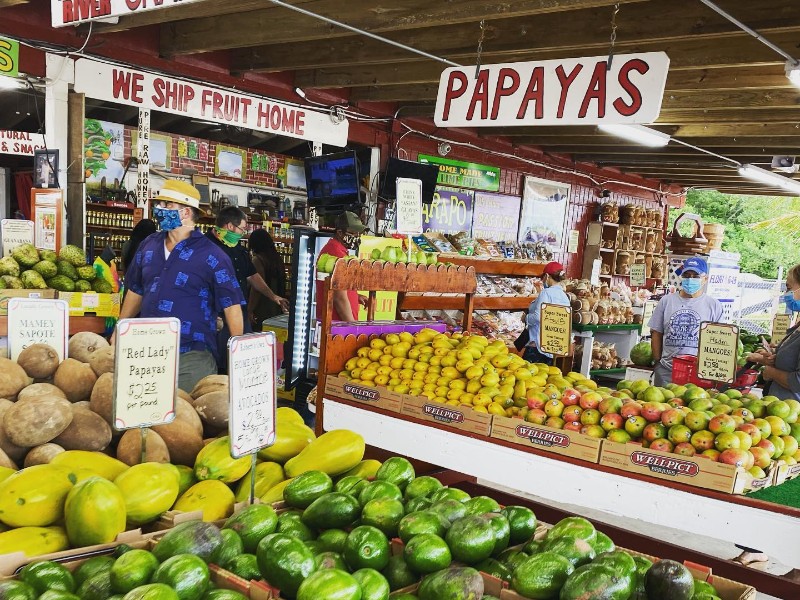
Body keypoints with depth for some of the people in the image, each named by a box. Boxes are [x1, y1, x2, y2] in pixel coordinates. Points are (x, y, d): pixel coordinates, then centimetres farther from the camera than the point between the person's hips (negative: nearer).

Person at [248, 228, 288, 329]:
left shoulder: (258, 260, -13)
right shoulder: (278, 259, 9)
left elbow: (256, 288, -18)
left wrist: (250, 310, -14)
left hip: (261, 311, -7)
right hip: (276, 310, 7)